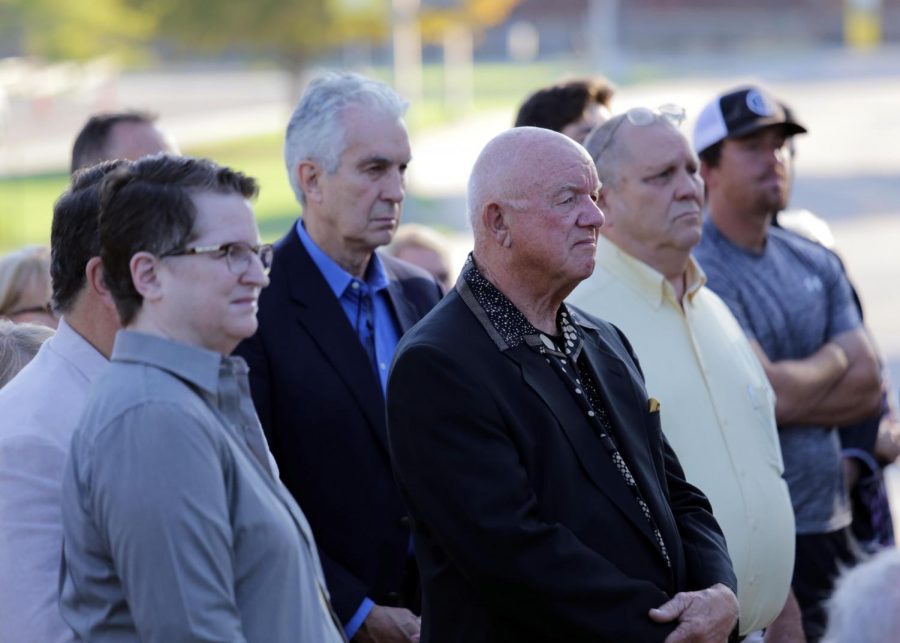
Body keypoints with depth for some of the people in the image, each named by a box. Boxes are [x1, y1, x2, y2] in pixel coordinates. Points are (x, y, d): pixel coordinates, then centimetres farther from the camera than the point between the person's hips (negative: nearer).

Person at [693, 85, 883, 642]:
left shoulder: (816, 263, 11)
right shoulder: (696, 272, -12)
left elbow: (869, 388, 5)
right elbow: (769, 393, -19)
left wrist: (795, 390, -10)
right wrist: (833, 361, -1)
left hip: (830, 525, 7)